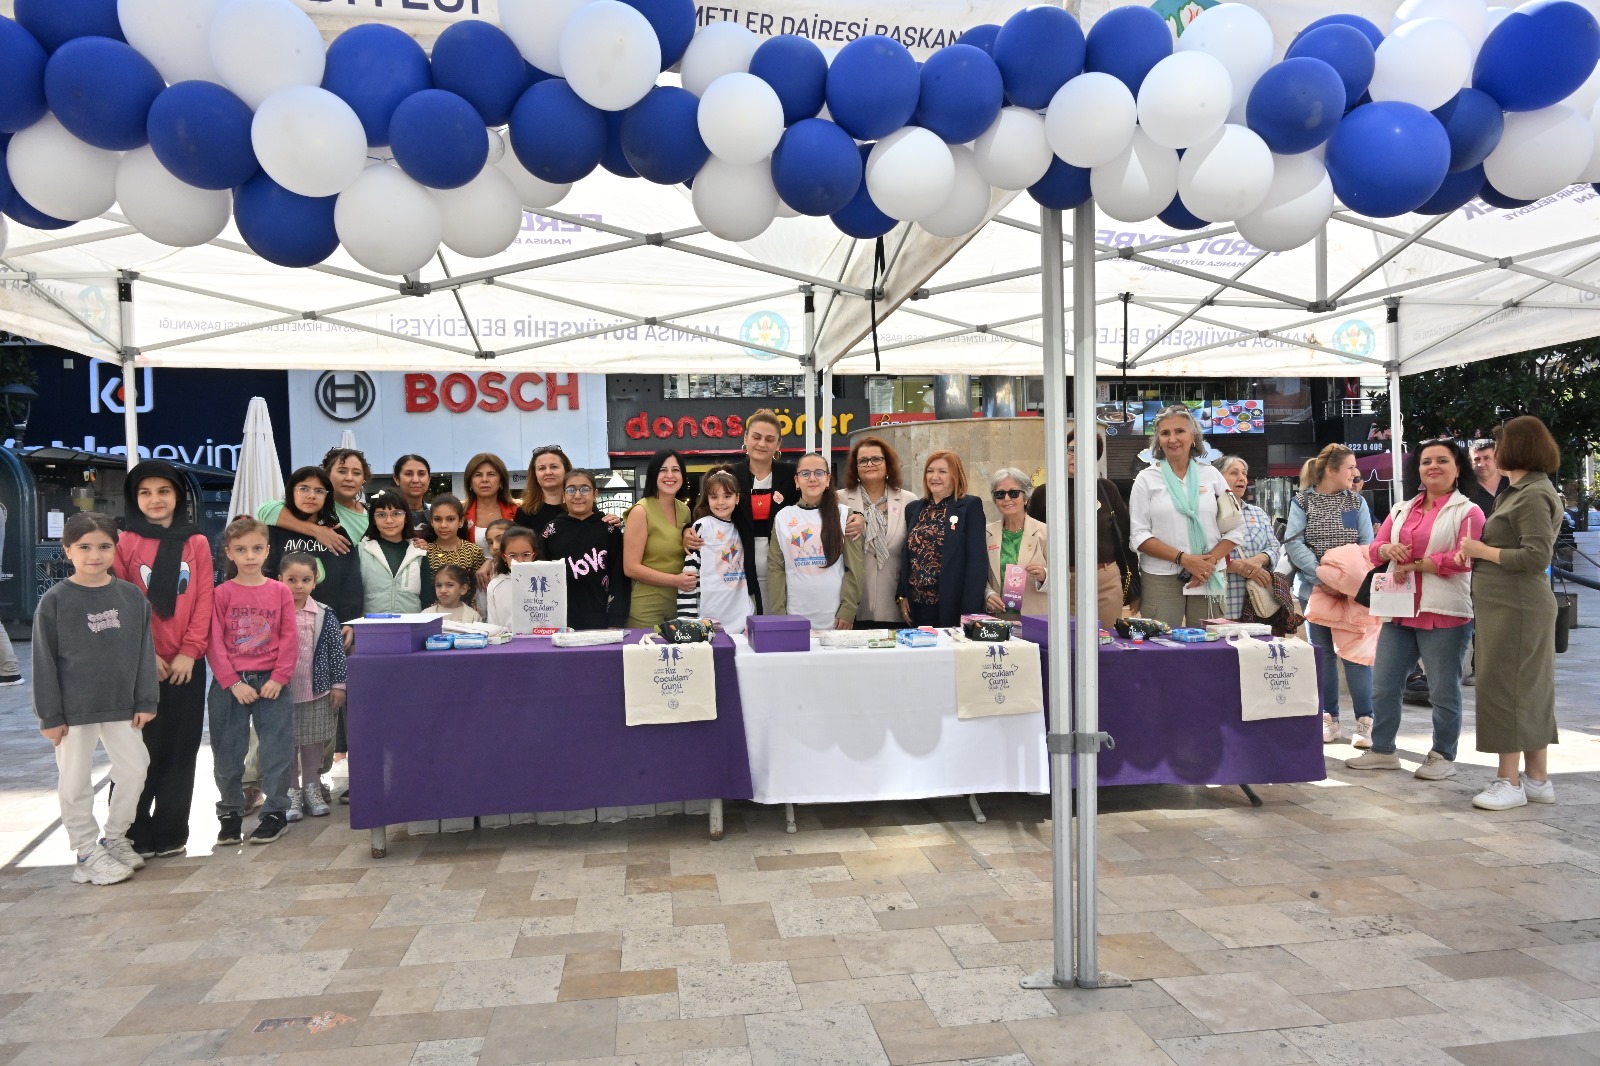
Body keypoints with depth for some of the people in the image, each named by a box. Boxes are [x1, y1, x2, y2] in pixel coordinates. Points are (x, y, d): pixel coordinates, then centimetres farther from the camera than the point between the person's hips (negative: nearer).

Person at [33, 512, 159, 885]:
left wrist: (146, 701, 1)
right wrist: (50, 715, -7)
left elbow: (144, 652, 3)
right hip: (73, 710, -3)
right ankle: (88, 854, 21)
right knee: (75, 784, 7)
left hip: (121, 706, 3)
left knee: (134, 771, 9)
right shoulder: (54, 601, -8)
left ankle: (114, 838, 29)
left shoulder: (132, 597, 0)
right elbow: (44, 662, -6)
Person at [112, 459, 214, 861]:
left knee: (181, 749, 5)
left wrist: (189, 651, -8)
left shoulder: (197, 544, 7)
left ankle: (170, 834, 15)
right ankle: (134, 835, 13)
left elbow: (203, 602, 2)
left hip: (186, 664, 2)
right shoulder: (125, 543, 1)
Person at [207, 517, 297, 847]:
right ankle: (230, 813, 24)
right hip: (229, 685, 0)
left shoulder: (280, 591, 1)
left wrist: (278, 678, -9)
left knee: (277, 750, 3)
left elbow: (289, 638, -1)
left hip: (271, 683, 0)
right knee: (227, 753, 9)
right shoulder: (222, 594, -1)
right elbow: (214, 643, -5)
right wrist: (233, 683, -12)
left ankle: (275, 812, 14)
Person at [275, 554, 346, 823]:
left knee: (313, 742, 12)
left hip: (317, 691, 1)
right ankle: (292, 792, 20)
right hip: (282, 692, -1)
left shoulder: (324, 615, -2)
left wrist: (338, 684, 0)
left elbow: (336, 650, 2)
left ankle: (312, 788, 26)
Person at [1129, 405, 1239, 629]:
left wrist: (1211, 561, -8)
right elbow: (1138, 536, -3)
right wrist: (1183, 558, -13)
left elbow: (1234, 526, 9)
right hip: (1160, 579, -2)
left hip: (1208, 577, 2)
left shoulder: (1210, 475, 10)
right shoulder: (1147, 479, 4)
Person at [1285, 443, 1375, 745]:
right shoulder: (1302, 501, 1)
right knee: (1322, 653, 8)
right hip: (1315, 589, 0)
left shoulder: (1356, 501, 6)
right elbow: (1294, 543, -8)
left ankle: (1365, 720, 4)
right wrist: (1323, 577, -19)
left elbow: (1367, 545, 0)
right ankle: (1329, 719, 17)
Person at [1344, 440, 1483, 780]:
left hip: (1444, 614, -6)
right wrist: (1388, 550, -11)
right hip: (1399, 611, 6)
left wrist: (1415, 564, -14)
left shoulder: (1467, 511, -2)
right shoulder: (1402, 509, 16)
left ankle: (1443, 756, 19)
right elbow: (1375, 548, 11)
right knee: (1383, 686, 9)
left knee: (1443, 691, 5)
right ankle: (1382, 751, 21)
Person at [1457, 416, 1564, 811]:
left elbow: (1537, 556, -22)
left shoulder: (1533, 496, -15)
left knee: (1505, 688, -5)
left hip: (1517, 608, -10)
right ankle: (1537, 779, 21)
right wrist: (1478, 554, 8)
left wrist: (1483, 551, -15)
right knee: (1530, 690, 13)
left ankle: (1510, 781, 2)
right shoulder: (1523, 490, 16)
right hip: (1512, 605, 10)